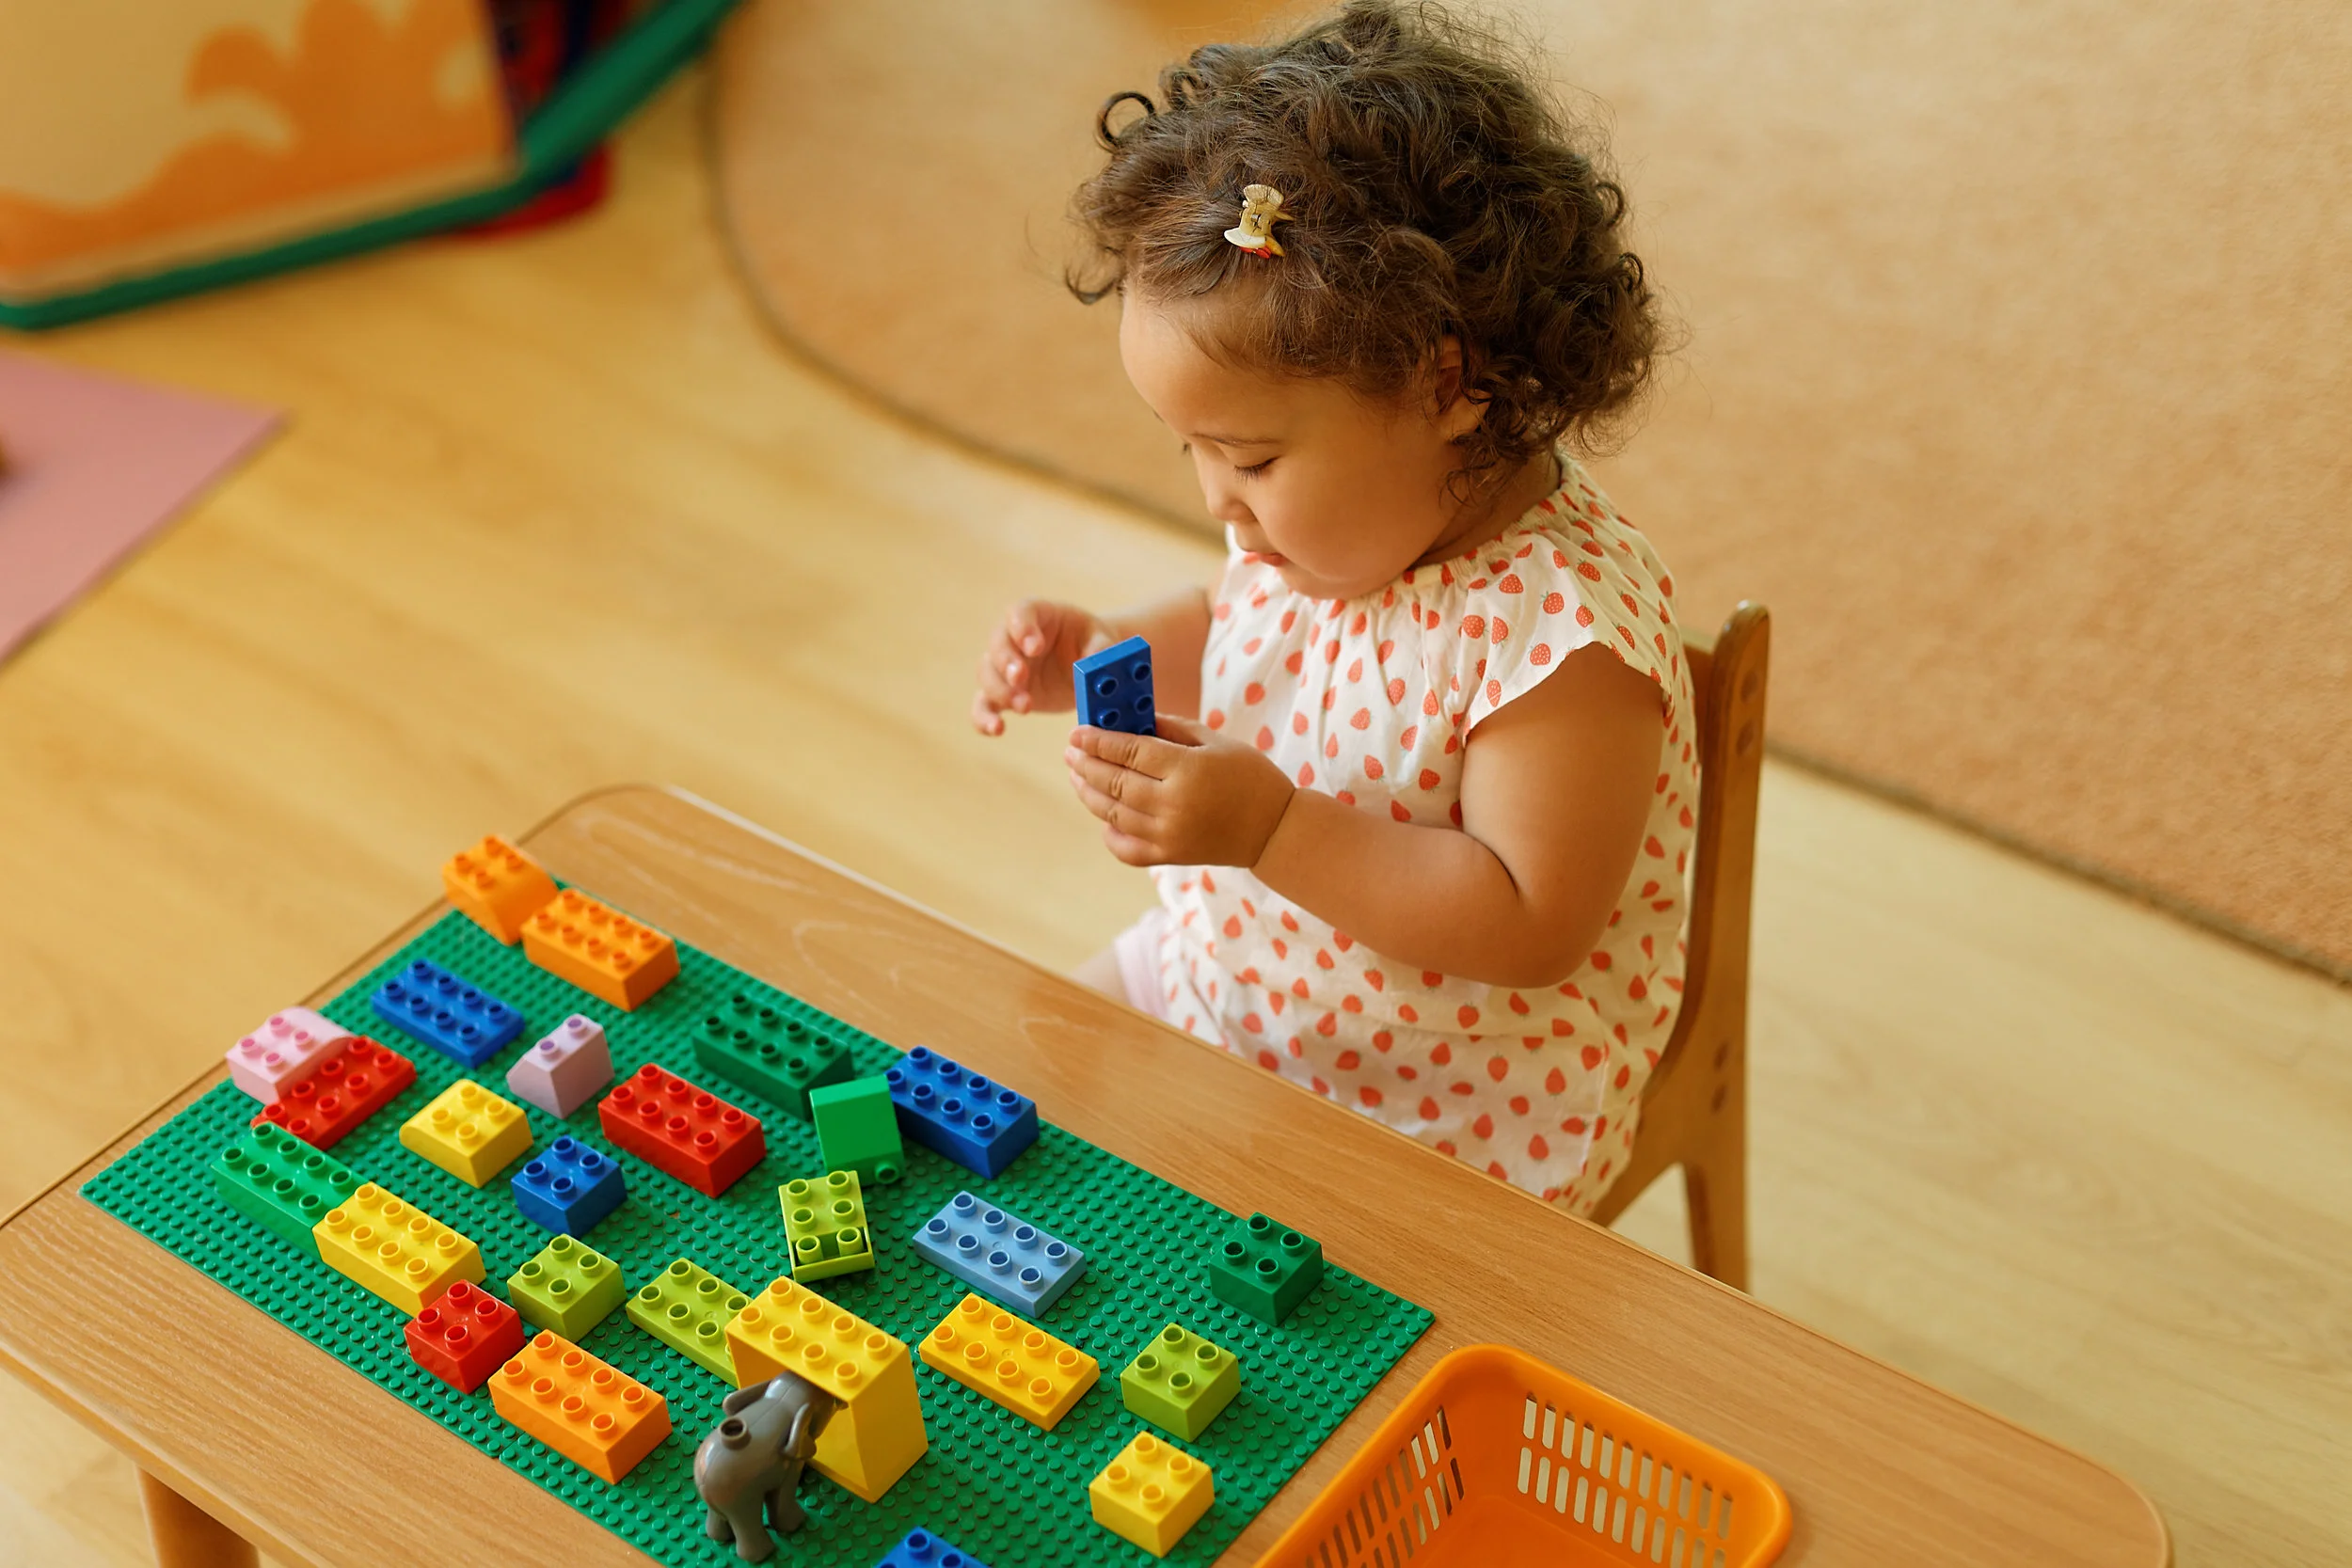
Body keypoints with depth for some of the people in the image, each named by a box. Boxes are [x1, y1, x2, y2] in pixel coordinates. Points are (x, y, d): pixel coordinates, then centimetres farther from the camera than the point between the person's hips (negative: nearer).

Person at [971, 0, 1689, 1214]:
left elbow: (1531, 924, -29)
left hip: (1444, 1114, -8)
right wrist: (1105, 653, -6)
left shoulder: (1565, 628, -30)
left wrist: (1274, 829, -36)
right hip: (1216, 978, 8)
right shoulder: (1322, 518, -7)